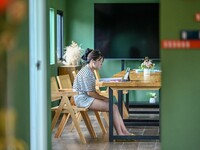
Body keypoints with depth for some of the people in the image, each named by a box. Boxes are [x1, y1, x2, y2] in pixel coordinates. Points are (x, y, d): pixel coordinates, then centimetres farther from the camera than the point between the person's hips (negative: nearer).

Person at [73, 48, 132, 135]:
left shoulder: (90, 71, 14)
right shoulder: (86, 72, -18)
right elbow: (90, 92, -20)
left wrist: (103, 97, 3)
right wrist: (104, 98, -10)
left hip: (87, 98, 10)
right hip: (83, 99, -10)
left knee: (115, 107, -3)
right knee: (113, 108, -17)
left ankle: (124, 131, -6)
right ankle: (120, 134, -11)